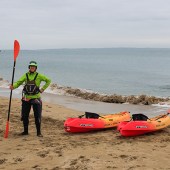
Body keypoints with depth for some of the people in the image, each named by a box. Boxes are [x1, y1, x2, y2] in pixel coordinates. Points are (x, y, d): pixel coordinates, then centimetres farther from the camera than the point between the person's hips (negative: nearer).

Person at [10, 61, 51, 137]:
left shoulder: (39, 76, -1)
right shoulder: (25, 75, 5)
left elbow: (48, 80, 6)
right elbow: (18, 82, -3)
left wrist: (43, 89, -1)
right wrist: (13, 86, -23)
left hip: (35, 98, -3)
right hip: (26, 98, 3)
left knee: (37, 116, -2)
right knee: (24, 116, 9)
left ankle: (38, 132, 8)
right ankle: (25, 131, 23)